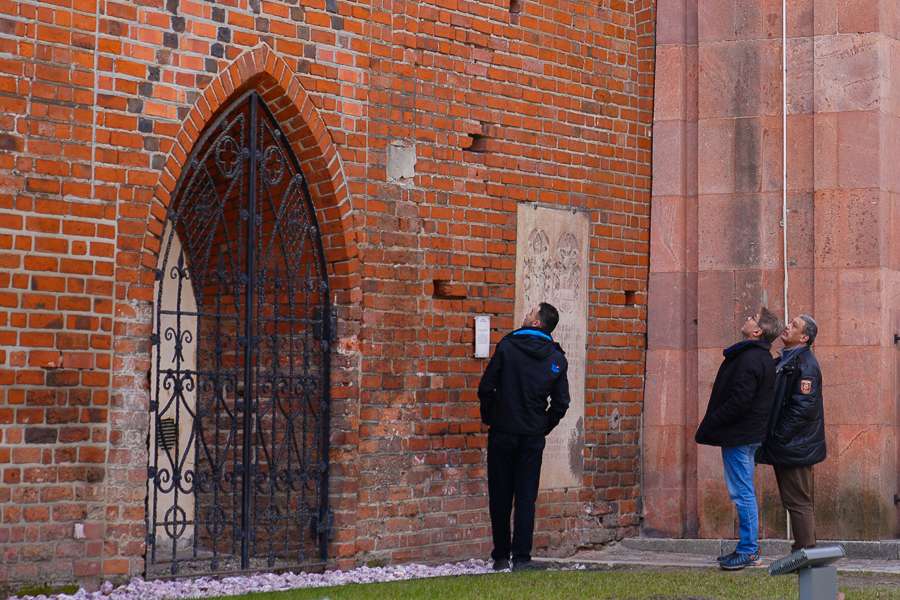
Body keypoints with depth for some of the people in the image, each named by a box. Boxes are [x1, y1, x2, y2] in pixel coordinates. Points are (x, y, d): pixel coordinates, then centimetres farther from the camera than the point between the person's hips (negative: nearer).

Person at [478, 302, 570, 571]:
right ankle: (521, 557, -1)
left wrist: (488, 419, 8)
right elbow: (561, 403, 1)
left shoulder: (507, 347, -5)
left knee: (500, 496, 6)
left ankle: (501, 557, 9)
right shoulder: (557, 359, 2)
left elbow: (486, 388, -6)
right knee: (526, 496, 4)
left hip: (503, 433, -2)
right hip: (533, 437, 2)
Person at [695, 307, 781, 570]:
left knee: (742, 492, -5)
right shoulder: (763, 358, 14)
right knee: (744, 492, 15)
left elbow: (739, 402, -24)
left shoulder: (749, 359, -19)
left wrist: (710, 424, -14)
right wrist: (712, 424, 17)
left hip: (739, 435, -11)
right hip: (749, 433, 11)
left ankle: (748, 550, -1)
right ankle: (749, 548, 20)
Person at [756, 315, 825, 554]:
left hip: (795, 446, -10)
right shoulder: (784, 360, 16)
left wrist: (780, 438, -19)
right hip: (786, 447, 10)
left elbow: (803, 407, -21)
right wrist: (771, 439, 15)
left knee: (798, 503, -6)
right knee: (795, 503, 14)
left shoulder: (803, 363, -15)